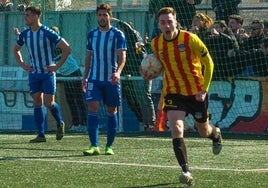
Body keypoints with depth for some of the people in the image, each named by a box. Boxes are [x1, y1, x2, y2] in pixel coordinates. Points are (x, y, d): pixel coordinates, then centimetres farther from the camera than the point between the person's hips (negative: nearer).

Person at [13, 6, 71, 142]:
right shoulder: (25, 34, 2)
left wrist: (58, 65, -13)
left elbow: (67, 49, -12)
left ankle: (60, 123, 21)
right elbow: (16, 50, 21)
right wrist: (22, 64, 8)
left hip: (48, 73, -5)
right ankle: (41, 135, 4)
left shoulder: (48, 33, -16)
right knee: (37, 103, 2)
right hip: (33, 74, 5)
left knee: (49, 103, -8)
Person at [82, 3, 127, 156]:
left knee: (112, 111, 5)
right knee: (92, 108, -11)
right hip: (94, 79, 3)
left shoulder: (118, 34, -4)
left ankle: (109, 146, 14)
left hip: (111, 80, -3)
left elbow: (122, 56, -12)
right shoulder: (92, 34, 9)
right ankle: (94, 146, -12)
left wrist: (118, 72, -29)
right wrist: (85, 77, 15)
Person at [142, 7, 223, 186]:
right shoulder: (156, 44, -6)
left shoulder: (190, 39, -19)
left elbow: (208, 63, -9)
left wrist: (204, 89, -14)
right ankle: (186, 171, -21)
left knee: (203, 130, 16)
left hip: (196, 92, -2)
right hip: (173, 93, 2)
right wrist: (153, 74, -6)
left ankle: (216, 134, 56)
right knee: (176, 128, -20)